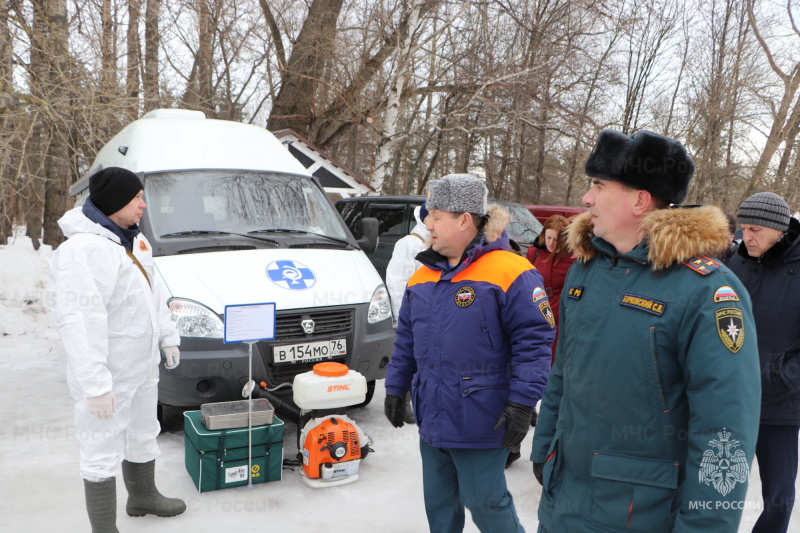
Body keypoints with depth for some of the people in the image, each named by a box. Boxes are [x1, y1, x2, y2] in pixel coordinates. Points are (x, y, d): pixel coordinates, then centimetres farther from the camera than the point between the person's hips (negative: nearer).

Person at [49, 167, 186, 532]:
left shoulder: (133, 239, 8)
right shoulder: (82, 250, -24)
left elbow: (154, 293, 19)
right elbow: (78, 322, -28)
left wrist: (168, 337, 18)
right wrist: (95, 384, -29)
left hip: (143, 366, 10)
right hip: (108, 377, -9)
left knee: (142, 436, 25)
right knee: (103, 452, 3)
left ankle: (143, 496, 46)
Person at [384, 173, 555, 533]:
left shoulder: (511, 273, -15)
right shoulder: (423, 276, 8)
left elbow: (534, 342, -17)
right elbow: (406, 340, 16)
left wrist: (522, 405, -19)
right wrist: (396, 388, 16)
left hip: (481, 422, -7)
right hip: (431, 419, 7)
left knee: (485, 502, 6)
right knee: (439, 501, 20)